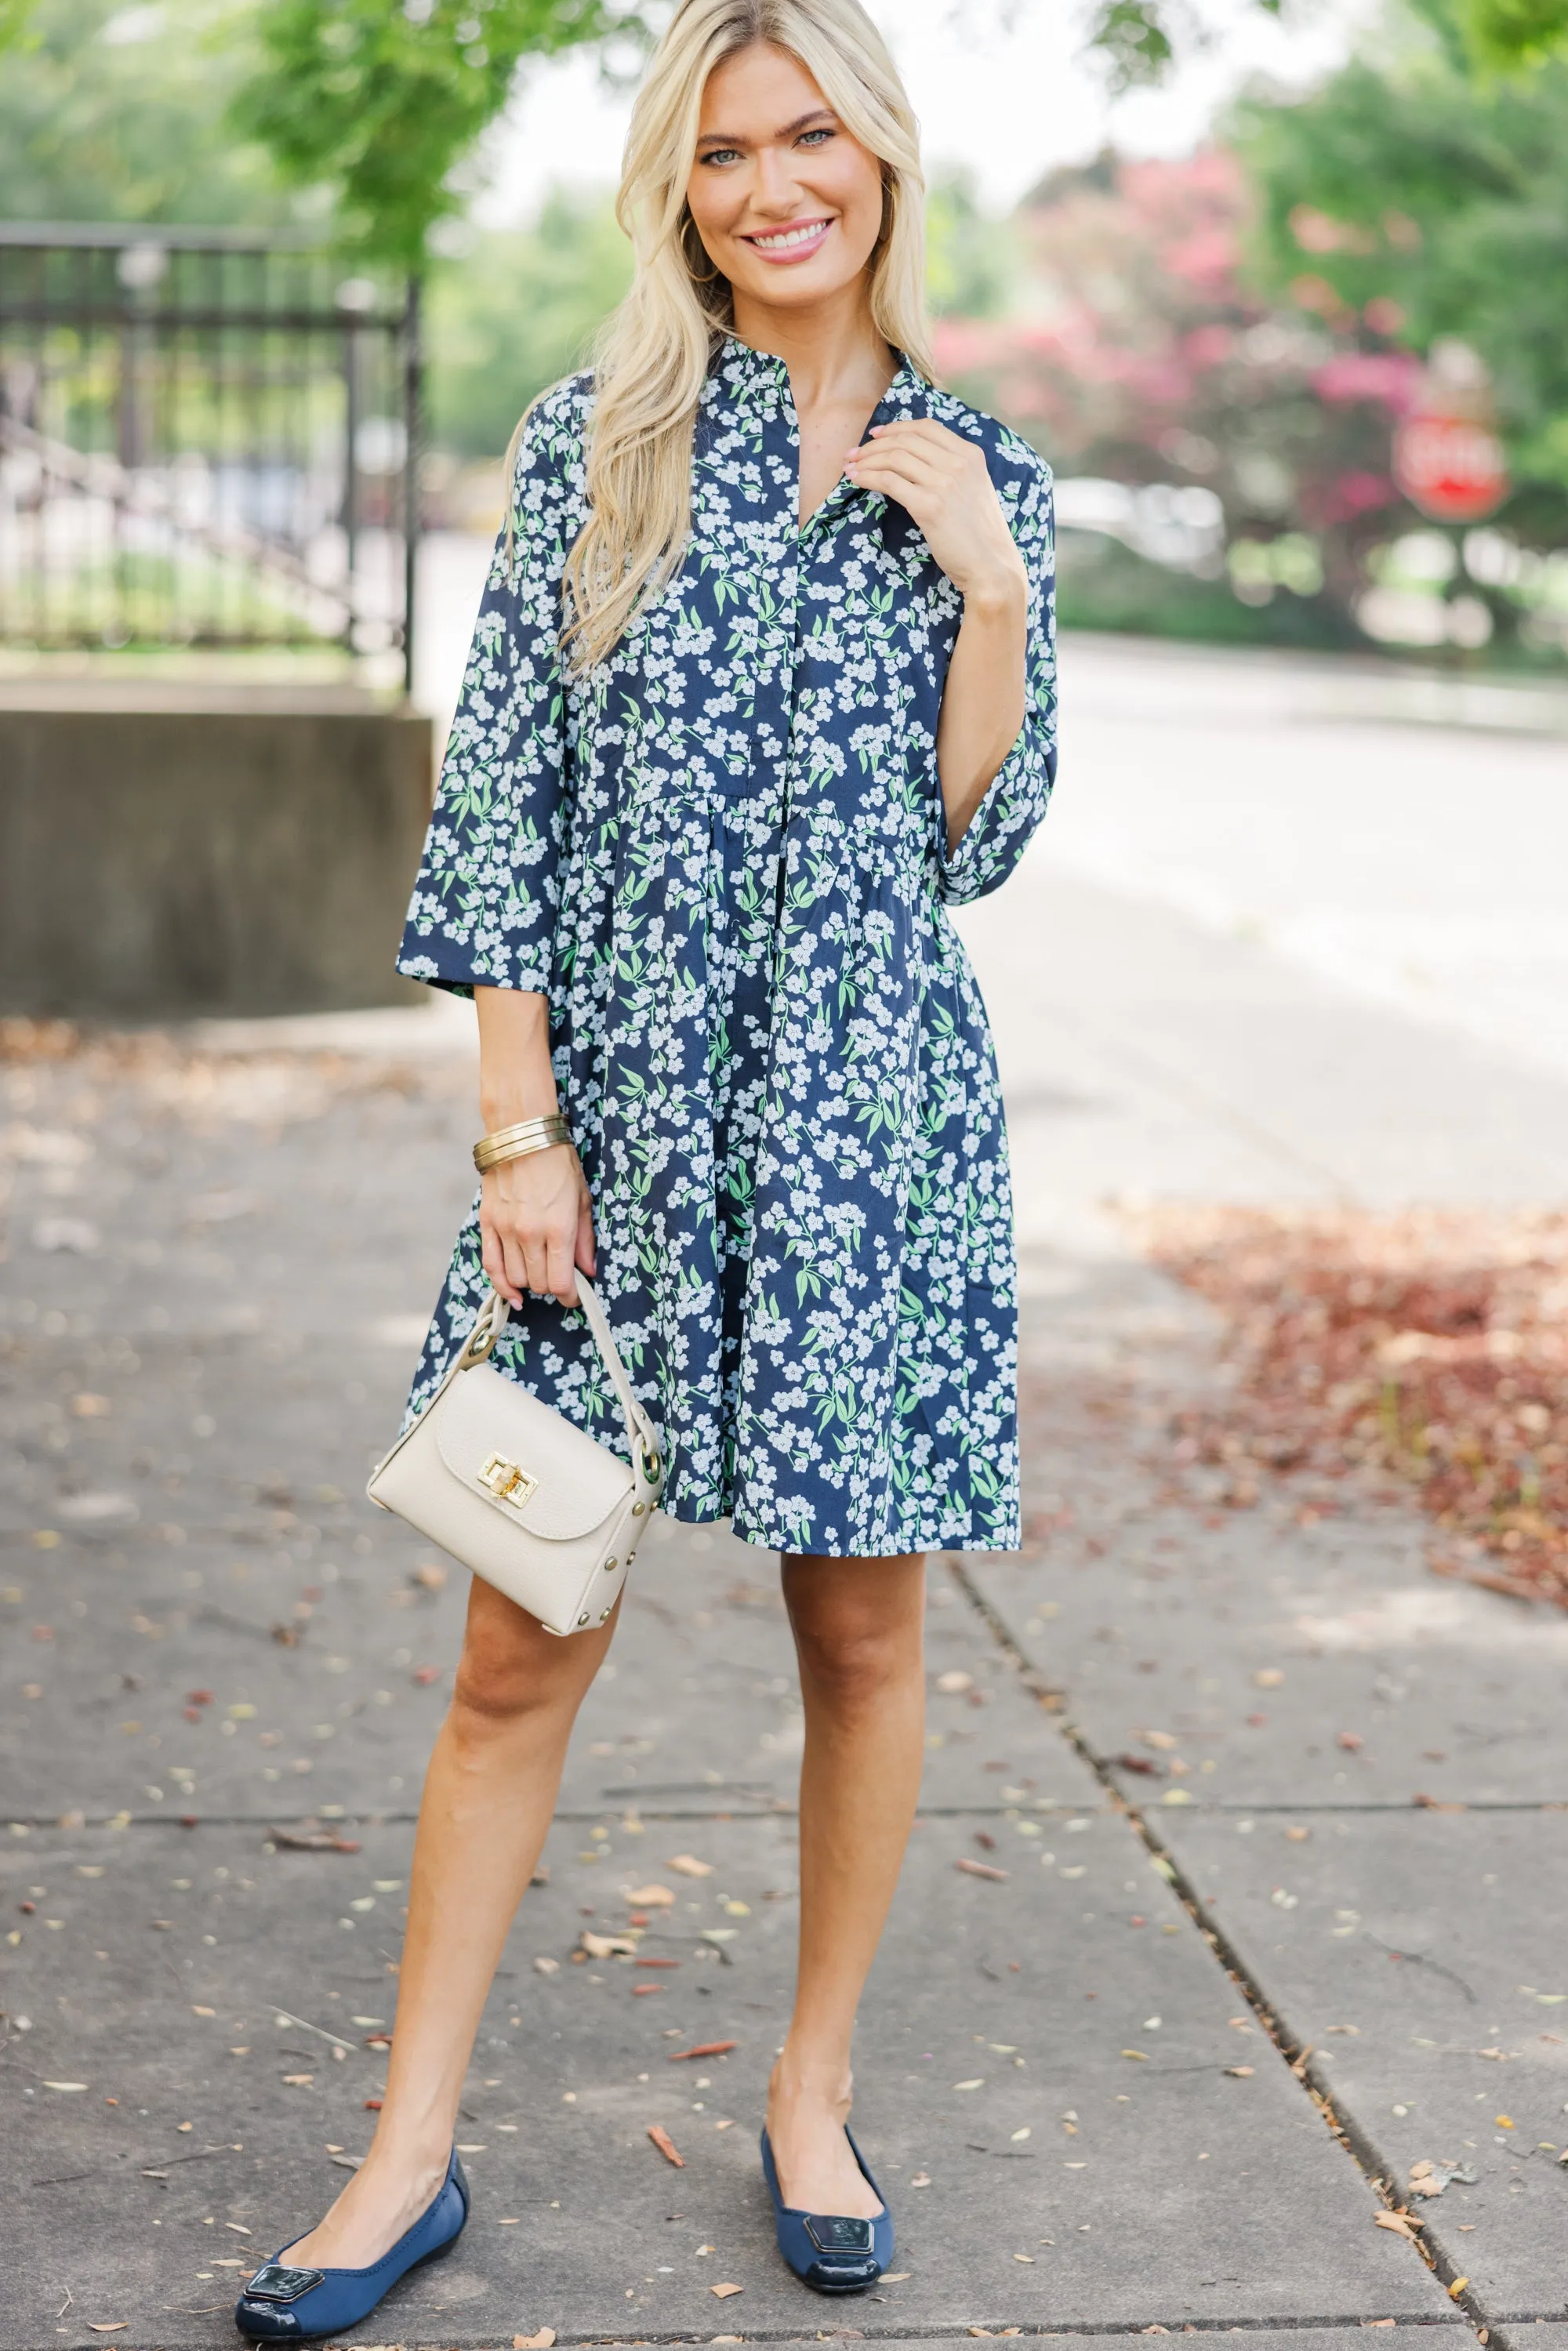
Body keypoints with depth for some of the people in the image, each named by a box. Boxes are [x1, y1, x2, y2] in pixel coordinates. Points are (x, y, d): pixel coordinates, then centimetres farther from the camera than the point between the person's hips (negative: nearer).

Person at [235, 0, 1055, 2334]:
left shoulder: (978, 478, 7)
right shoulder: (596, 441, 2)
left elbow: (976, 841, 4)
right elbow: (499, 802, -2)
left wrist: (992, 582, -7)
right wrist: (520, 1129, -7)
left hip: (869, 1112, 1)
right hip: (619, 1098, -1)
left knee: (865, 1628, 9)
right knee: (525, 1642, 3)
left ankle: (815, 2095, 28)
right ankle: (413, 2155, 14)